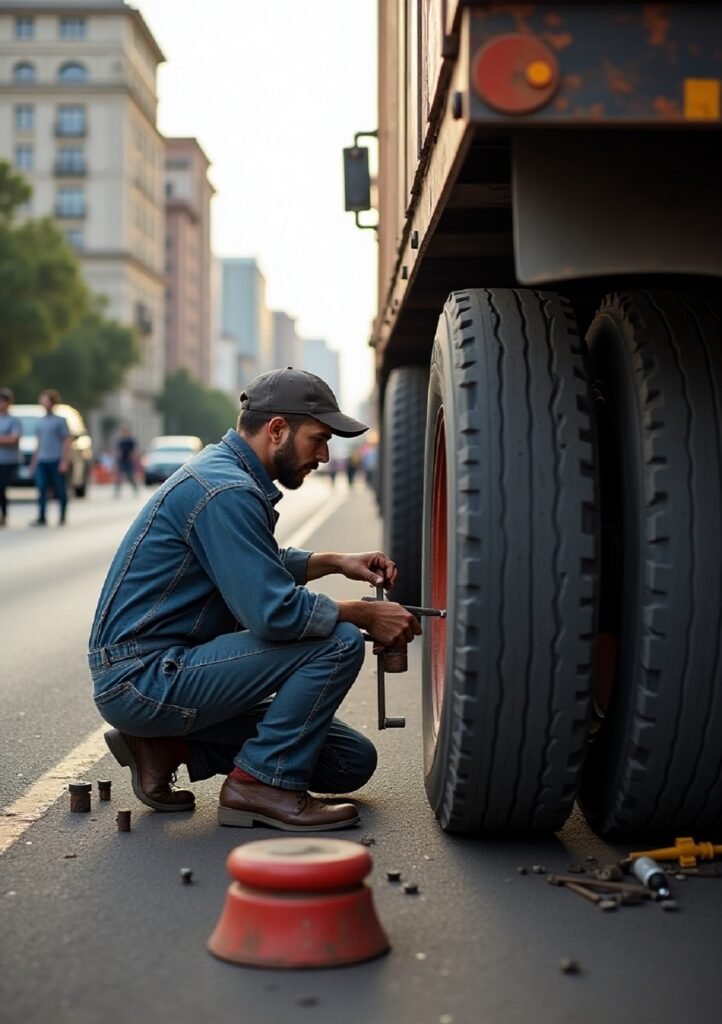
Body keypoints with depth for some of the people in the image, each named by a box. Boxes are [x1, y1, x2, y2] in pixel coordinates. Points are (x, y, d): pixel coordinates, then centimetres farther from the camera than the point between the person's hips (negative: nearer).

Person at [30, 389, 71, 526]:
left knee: (60, 490, 2)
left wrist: (65, 461, -12)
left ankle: (62, 517, 11)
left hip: (56, 460, -5)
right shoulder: (40, 421, 16)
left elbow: (67, 441, -4)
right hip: (42, 461, 5)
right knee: (41, 488, -5)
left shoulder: (60, 420, -1)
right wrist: (34, 460, 19)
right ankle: (41, 518, -6)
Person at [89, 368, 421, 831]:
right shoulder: (226, 492, -20)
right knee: (339, 641, -21)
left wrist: (335, 561, 12)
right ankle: (263, 784, -10)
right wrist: (364, 614, -11)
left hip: (170, 668, 10)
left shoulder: (224, 469, 12)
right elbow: (273, 612, -25)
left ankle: (167, 746, 9)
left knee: (353, 761, 7)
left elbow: (260, 568, 28)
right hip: (142, 678, -10)